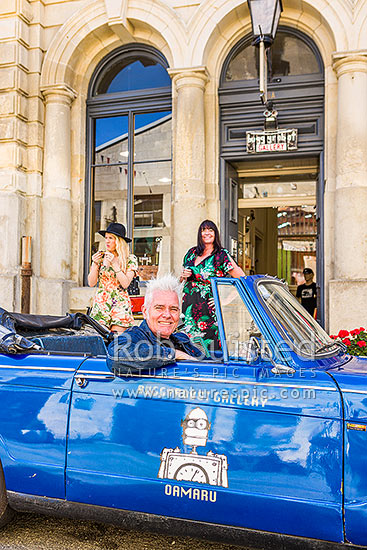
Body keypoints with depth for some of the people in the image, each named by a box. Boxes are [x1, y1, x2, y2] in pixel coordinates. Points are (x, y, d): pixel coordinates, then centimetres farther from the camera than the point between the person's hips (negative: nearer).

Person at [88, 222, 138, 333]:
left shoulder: (130, 259, 0)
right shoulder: (101, 257, 9)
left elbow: (125, 284, -11)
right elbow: (91, 283, 5)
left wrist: (114, 263, -15)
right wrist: (95, 264, -8)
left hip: (120, 303, -3)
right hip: (100, 302, 3)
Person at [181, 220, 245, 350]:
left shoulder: (222, 255, -2)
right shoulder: (192, 252, 13)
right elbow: (182, 280, 26)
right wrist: (183, 276, 3)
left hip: (208, 309, -4)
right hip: (188, 307, 5)